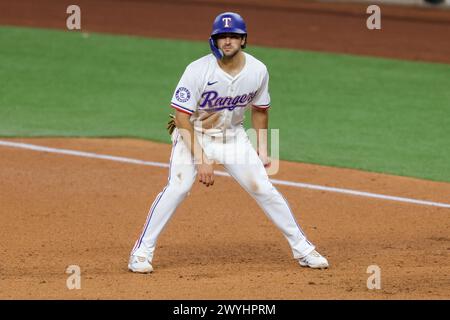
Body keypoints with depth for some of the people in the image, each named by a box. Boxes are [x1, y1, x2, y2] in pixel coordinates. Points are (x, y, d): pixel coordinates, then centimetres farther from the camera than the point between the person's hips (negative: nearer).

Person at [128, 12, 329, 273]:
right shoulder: (198, 71, -25)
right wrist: (201, 159, -26)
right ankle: (142, 251, -15)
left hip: (233, 136, 3)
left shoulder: (258, 71, -12)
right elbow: (183, 117, -22)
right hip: (193, 134, -3)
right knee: (178, 186, -22)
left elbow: (260, 109, 7)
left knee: (263, 188, -1)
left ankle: (302, 248, 11)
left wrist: (262, 150, 5)